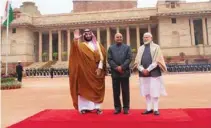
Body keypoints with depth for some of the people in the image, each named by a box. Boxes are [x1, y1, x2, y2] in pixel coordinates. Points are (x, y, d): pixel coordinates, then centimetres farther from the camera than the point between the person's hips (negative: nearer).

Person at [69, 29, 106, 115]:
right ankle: (84, 107, 6)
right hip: (84, 71, -1)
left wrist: (100, 67, -10)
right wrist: (75, 39, -31)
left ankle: (97, 107, 9)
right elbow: (75, 50, -16)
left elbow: (101, 56, 1)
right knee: (84, 89, 1)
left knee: (96, 89, 4)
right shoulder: (81, 45, 6)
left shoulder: (97, 44, 9)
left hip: (95, 70, 1)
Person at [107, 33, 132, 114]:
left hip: (125, 72, -1)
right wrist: (116, 67, -13)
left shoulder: (127, 47, 9)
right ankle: (117, 107, 16)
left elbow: (129, 58, -2)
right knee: (116, 91, 6)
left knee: (125, 91, 4)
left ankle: (126, 108, 13)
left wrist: (122, 67, -14)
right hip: (115, 72, 1)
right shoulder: (111, 48, 11)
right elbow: (109, 60, 1)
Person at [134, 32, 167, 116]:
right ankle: (149, 109, 14)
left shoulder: (156, 47, 3)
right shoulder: (140, 48, 13)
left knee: (154, 91, -2)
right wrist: (142, 70, -9)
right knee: (146, 91, 6)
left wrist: (148, 69, -14)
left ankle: (155, 109, 7)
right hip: (143, 73, 4)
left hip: (154, 73, -4)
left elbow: (156, 61, -7)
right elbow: (137, 61, 7)